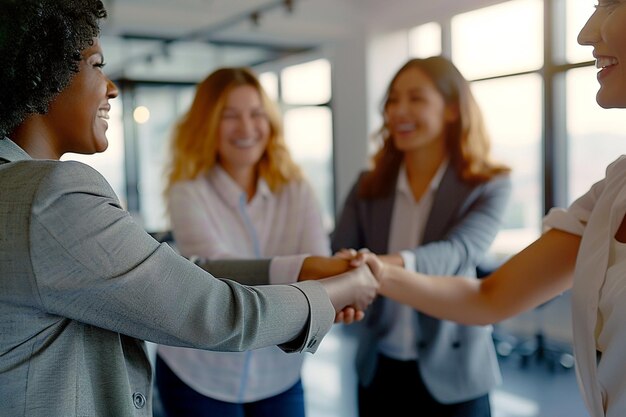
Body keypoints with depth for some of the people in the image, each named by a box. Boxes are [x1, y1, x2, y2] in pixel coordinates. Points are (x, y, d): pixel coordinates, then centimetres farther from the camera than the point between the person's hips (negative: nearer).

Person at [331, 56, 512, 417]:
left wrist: (396, 264, -45)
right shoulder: (368, 186, 0)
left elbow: (459, 251, -25)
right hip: (379, 367, 3)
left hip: (451, 371, -2)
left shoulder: (489, 187, -8)